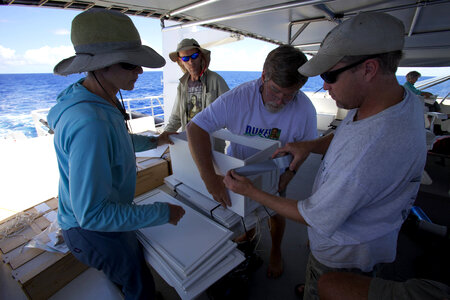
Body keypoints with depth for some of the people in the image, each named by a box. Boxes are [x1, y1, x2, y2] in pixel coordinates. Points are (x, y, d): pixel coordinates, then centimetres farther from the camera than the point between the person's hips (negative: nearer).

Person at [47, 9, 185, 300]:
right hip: (94, 231, -8)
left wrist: (152, 141, 14)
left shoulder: (102, 102, -5)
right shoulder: (90, 123, -38)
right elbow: (92, 214, -34)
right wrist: (163, 213, -28)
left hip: (104, 213, 9)